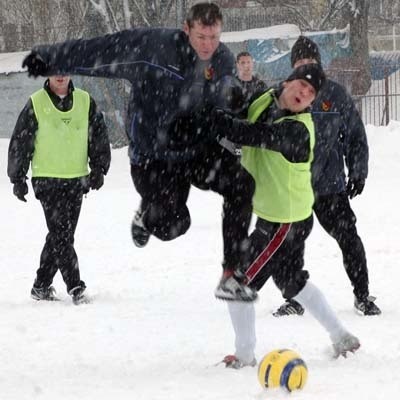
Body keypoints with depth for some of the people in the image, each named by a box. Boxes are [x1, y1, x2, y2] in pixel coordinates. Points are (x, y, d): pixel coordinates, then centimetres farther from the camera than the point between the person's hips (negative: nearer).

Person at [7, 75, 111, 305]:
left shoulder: (85, 101, 6)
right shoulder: (36, 104, -2)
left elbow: (99, 136, 13)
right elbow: (19, 142, 3)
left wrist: (99, 168, 4)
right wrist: (18, 178, 2)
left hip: (77, 180, 4)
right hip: (47, 180, -4)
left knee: (62, 235, 6)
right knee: (60, 235, -12)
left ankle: (42, 286, 17)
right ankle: (75, 287, -13)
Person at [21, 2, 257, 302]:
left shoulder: (225, 61, -4)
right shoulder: (154, 47, -21)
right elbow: (101, 51, -14)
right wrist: (50, 59, -9)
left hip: (200, 151, 4)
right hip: (154, 154, -4)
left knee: (242, 184, -19)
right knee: (170, 226, -16)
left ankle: (232, 275, -11)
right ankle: (147, 215, 26)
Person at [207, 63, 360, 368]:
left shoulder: (296, 131, -28)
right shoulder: (264, 102, -2)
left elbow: (252, 135, -42)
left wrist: (214, 118, -44)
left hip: (285, 222, -9)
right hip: (272, 214, 9)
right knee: (292, 281, 23)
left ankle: (244, 355, 13)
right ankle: (341, 337, 33)